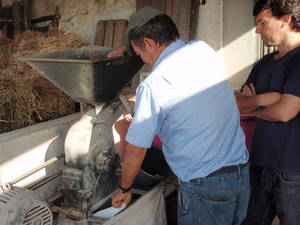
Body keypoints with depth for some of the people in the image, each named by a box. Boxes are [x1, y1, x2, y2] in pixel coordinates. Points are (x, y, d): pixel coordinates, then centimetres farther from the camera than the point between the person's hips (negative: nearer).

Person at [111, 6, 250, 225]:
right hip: (243, 172, 7)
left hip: (205, 185, -7)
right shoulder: (203, 49, 0)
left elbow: (136, 150, -10)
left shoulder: (152, 86, -16)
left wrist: (124, 189, 8)